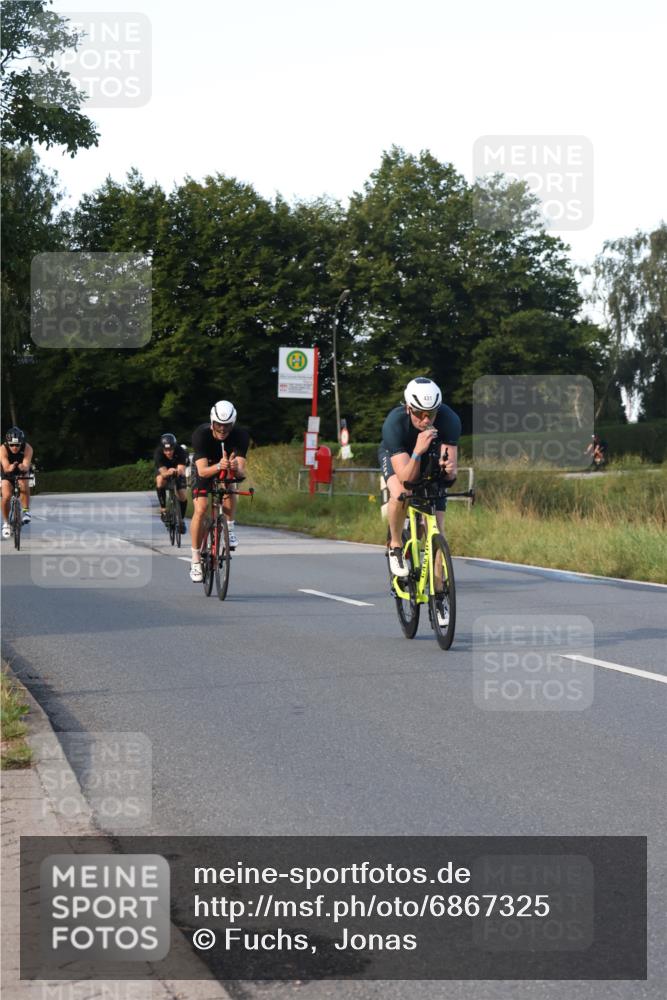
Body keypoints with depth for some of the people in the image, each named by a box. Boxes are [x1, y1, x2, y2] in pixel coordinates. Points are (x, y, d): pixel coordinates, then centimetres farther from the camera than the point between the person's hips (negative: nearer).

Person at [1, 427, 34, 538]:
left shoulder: (27, 448, -27)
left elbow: (27, 466, -37)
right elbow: (6, 468, -37)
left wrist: (23, 467, -60)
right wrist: (10, 468, -60)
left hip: (22, 474, 0)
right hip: (7, 475, 0)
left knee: (24, 486, -32)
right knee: (6, 496, -20)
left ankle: (26, 511, -15)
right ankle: (6, 523, -1)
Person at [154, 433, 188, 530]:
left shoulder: (180, 451, -35)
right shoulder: (158, 452, -35)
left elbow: (182, 470, -43)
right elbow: (163, 472, -43)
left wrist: (179, 471, -66)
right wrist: (168, 472, -66)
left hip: (177, 468, 0)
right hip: (163, 469, 0)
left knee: (183, 496, -12)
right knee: (160, 481, -34)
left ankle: (181, 519, 12)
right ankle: (163, 508, -17)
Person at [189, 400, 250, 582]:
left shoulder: (240, 435, -29)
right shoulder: (201, 434, -32)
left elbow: (241, 471, -37)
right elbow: (202, 471, -40)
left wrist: (236, 469, -60)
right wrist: (218, 466, -60)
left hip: (228, 470, 2)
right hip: (206, 468, -2)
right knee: (200, 509, -20)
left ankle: (230, 528, -10)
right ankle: (196, 561, -12)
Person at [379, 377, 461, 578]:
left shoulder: (449, 420, -34)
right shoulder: (394, 423, -38)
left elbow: (451, 474, -33)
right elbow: (406, 478, -42)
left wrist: (449, 469, -56)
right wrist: (417, 452, -59)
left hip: (432, 457, 2)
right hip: (395, 455, -2)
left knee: (436, 532, -9)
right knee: (400, 494, -35)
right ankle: (395, 547, -8)